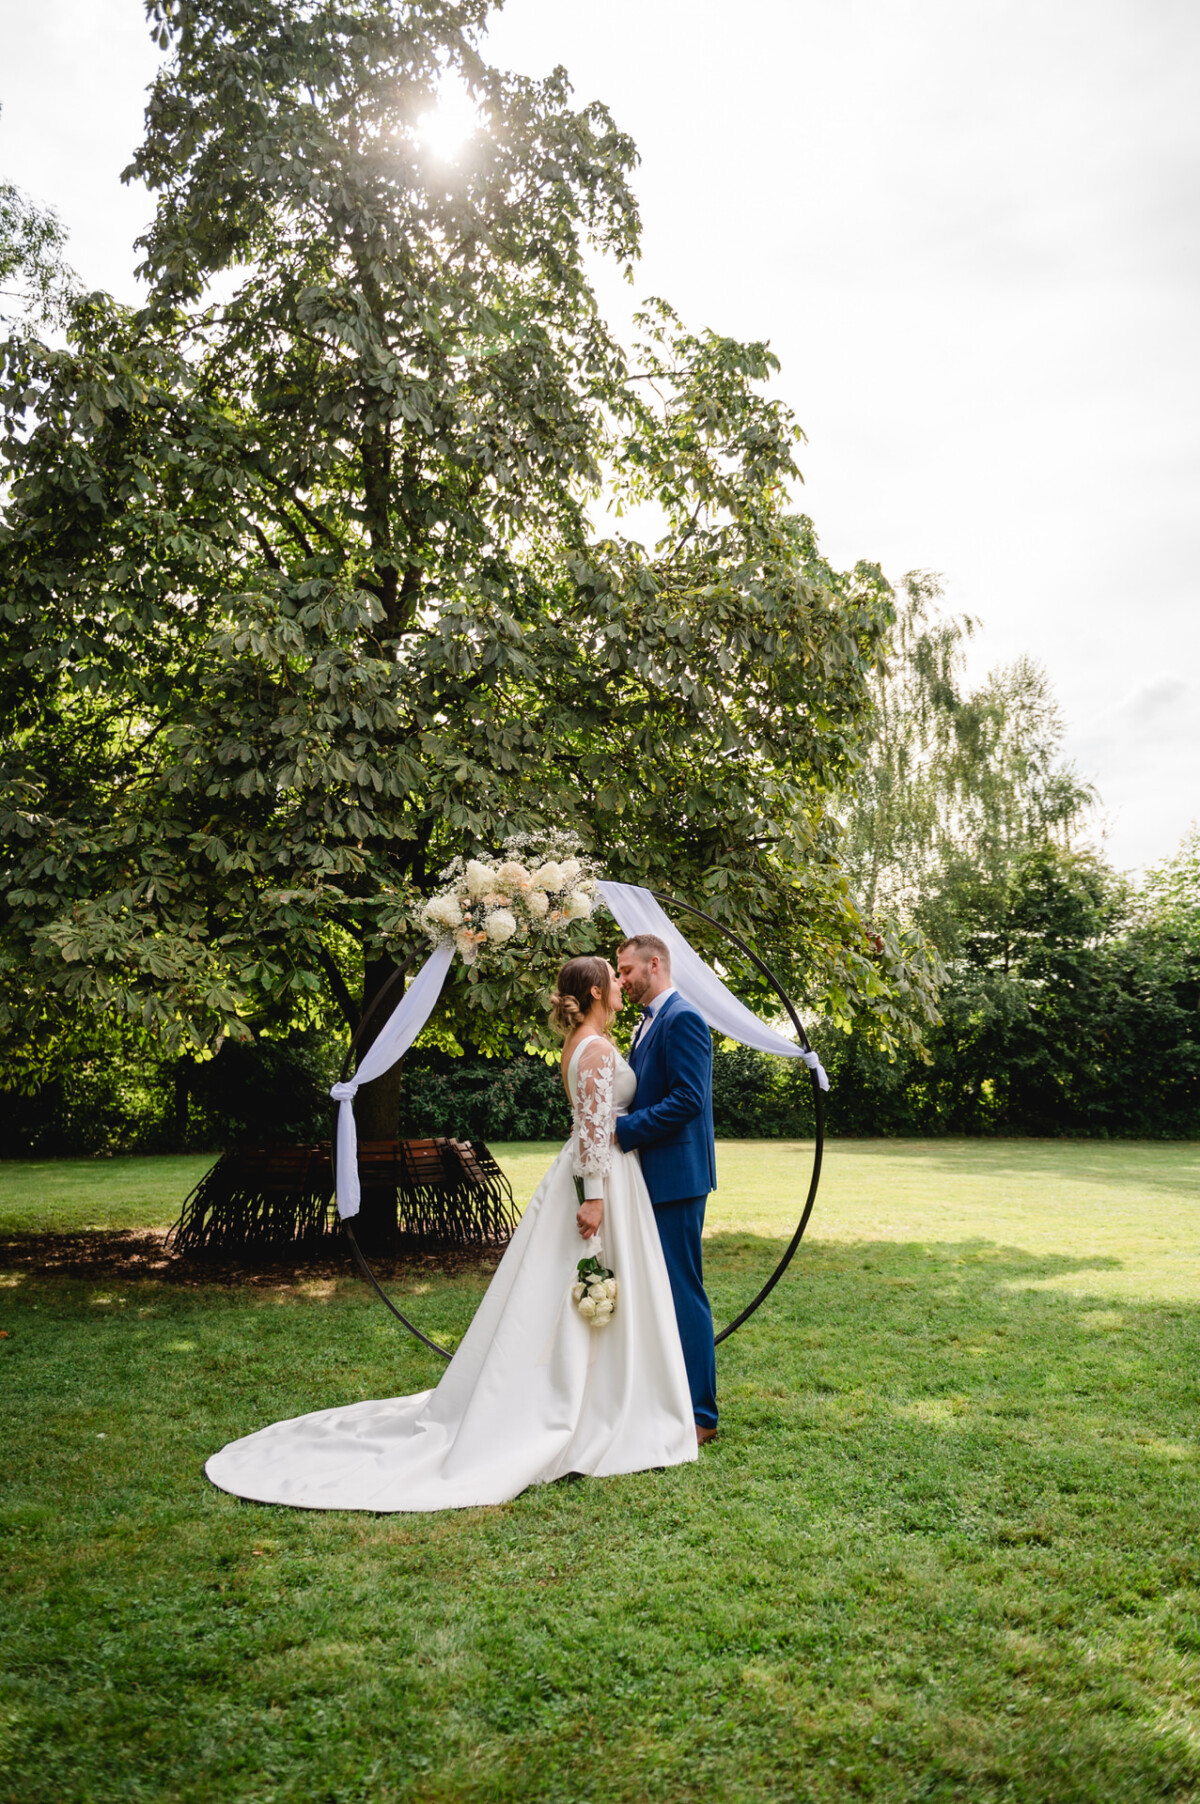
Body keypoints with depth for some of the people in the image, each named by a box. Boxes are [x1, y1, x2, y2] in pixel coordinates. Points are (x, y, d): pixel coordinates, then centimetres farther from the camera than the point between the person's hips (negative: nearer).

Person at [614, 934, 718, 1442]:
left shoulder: (682, 1019, -14)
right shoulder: (649, 1023, 17)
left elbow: (687, 1100, -23)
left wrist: (621, 1130, -20)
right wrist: (607, 1124, 8)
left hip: (677, 1179, -10)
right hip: (653, 1177, 10)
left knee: (683, 1292, -4)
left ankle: (700, 1414, 5)